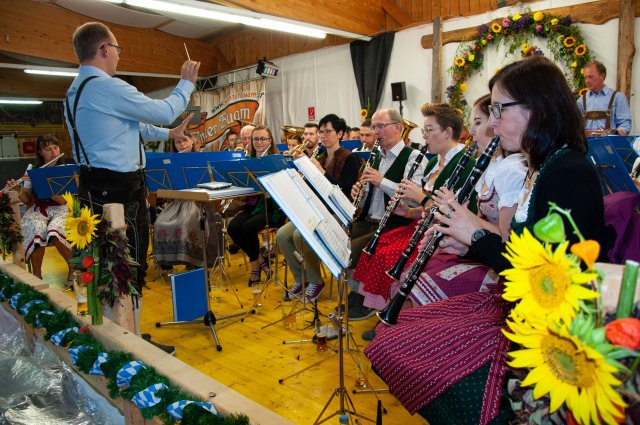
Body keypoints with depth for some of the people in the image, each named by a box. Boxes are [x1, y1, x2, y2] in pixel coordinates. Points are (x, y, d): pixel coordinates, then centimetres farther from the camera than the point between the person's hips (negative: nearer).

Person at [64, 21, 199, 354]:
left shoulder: (76, 90, 16)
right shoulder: (108, 87, -17)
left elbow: (131, 125, 22)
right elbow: (163, 111, -11)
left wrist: (169, 134, 27)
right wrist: (186, 83, 4)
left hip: (97, 186, 10)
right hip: (120, 189, -10)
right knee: (131, 267, -1)